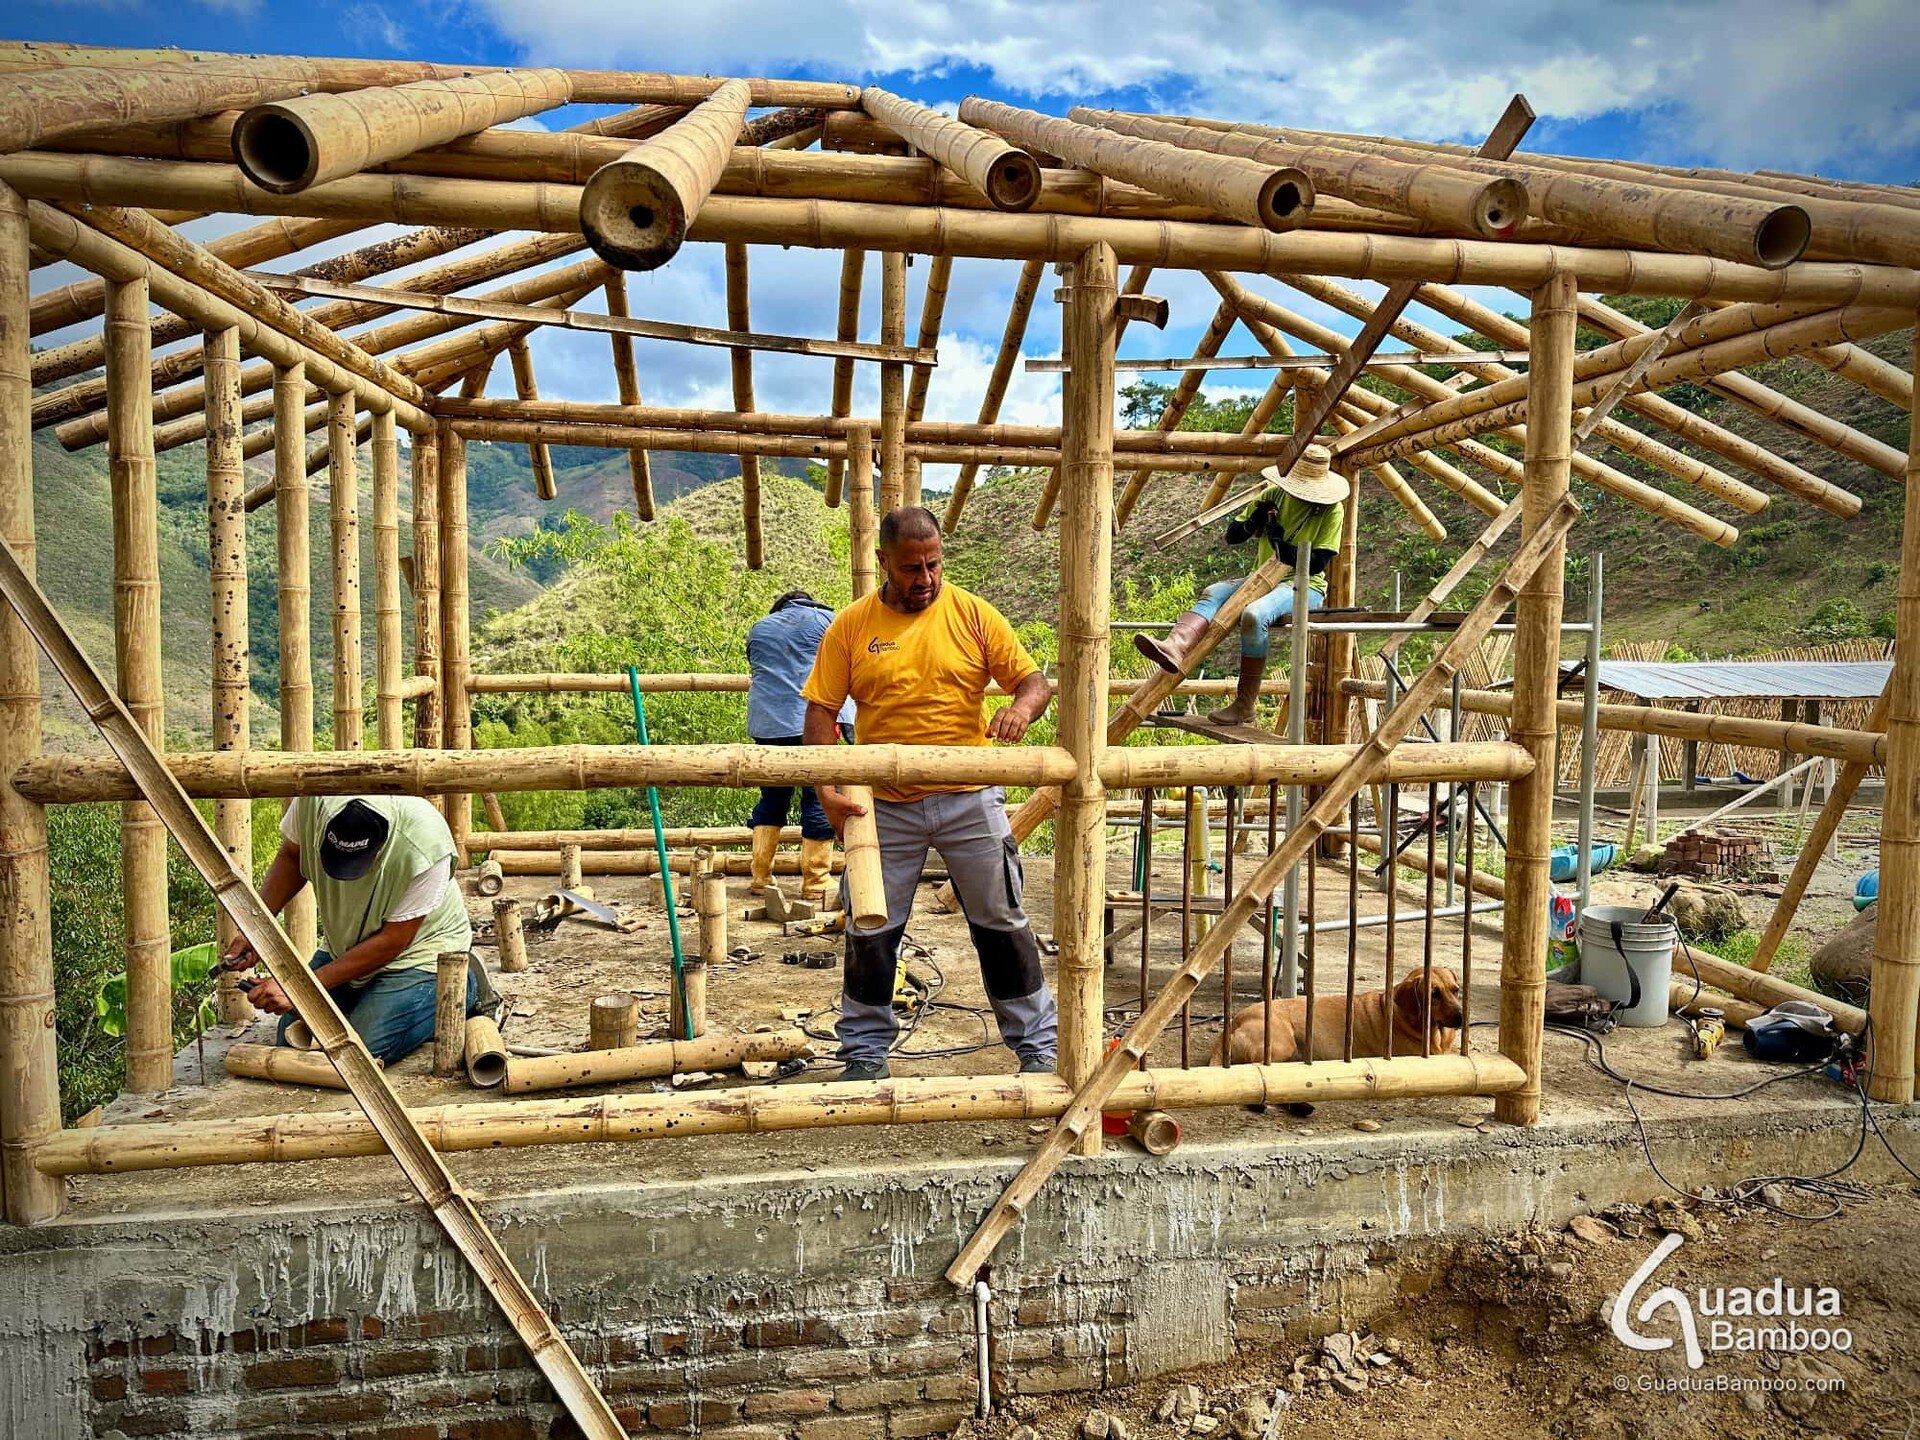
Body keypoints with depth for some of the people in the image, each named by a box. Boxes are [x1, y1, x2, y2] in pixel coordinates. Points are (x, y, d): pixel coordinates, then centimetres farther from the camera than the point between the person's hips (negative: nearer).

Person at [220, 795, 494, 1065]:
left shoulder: (426, 843, -37)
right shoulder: (314, 799, -25)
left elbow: (392, 941, -25)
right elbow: (291, 858, -1)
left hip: (420, 946, -5)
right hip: (342, 944, 5)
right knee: (292, 1042, 1)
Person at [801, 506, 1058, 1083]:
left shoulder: (973, 614, -1)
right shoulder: (851, 625, 0)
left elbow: (1035, 681, -2)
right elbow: (821, 710, -2)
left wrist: (1022, 706, -25)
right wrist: (826, 786, -15)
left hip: (970, 800, -1)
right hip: (885, 806, 1)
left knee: (1002, 925, 9)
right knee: (870, 932, 9)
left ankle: (1037, 1043, 24)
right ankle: (865, 1051, 27)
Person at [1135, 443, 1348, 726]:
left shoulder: (1331, 511, -5)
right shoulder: (1274, 496, 8)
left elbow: (1317, 563, -12)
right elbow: (1232, 536, 11)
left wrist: (1283, 543, -21)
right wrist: (1253, 523, -9)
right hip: (1265, 578, 6)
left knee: (1254, 614, -36)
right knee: (1214, 593, -23)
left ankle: (1244, 706, -26)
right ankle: (1175, 649, -53)